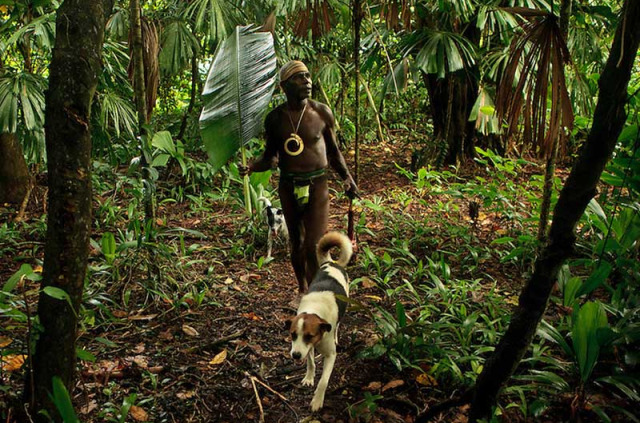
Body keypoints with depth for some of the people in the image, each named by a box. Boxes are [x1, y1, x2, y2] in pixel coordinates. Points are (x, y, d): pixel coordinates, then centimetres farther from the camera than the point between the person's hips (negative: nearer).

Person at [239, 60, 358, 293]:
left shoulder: (322, 113, -1)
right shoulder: (275, 118, -1)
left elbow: (333, 151, 10)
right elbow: (270, 157, 9)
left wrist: (346, 176, -3)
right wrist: (250, 167, -11)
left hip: (317, 186, -1)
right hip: (288, 187, 2)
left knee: (314, 247, -11)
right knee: (296, 244, 15)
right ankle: (302, 288, 38)